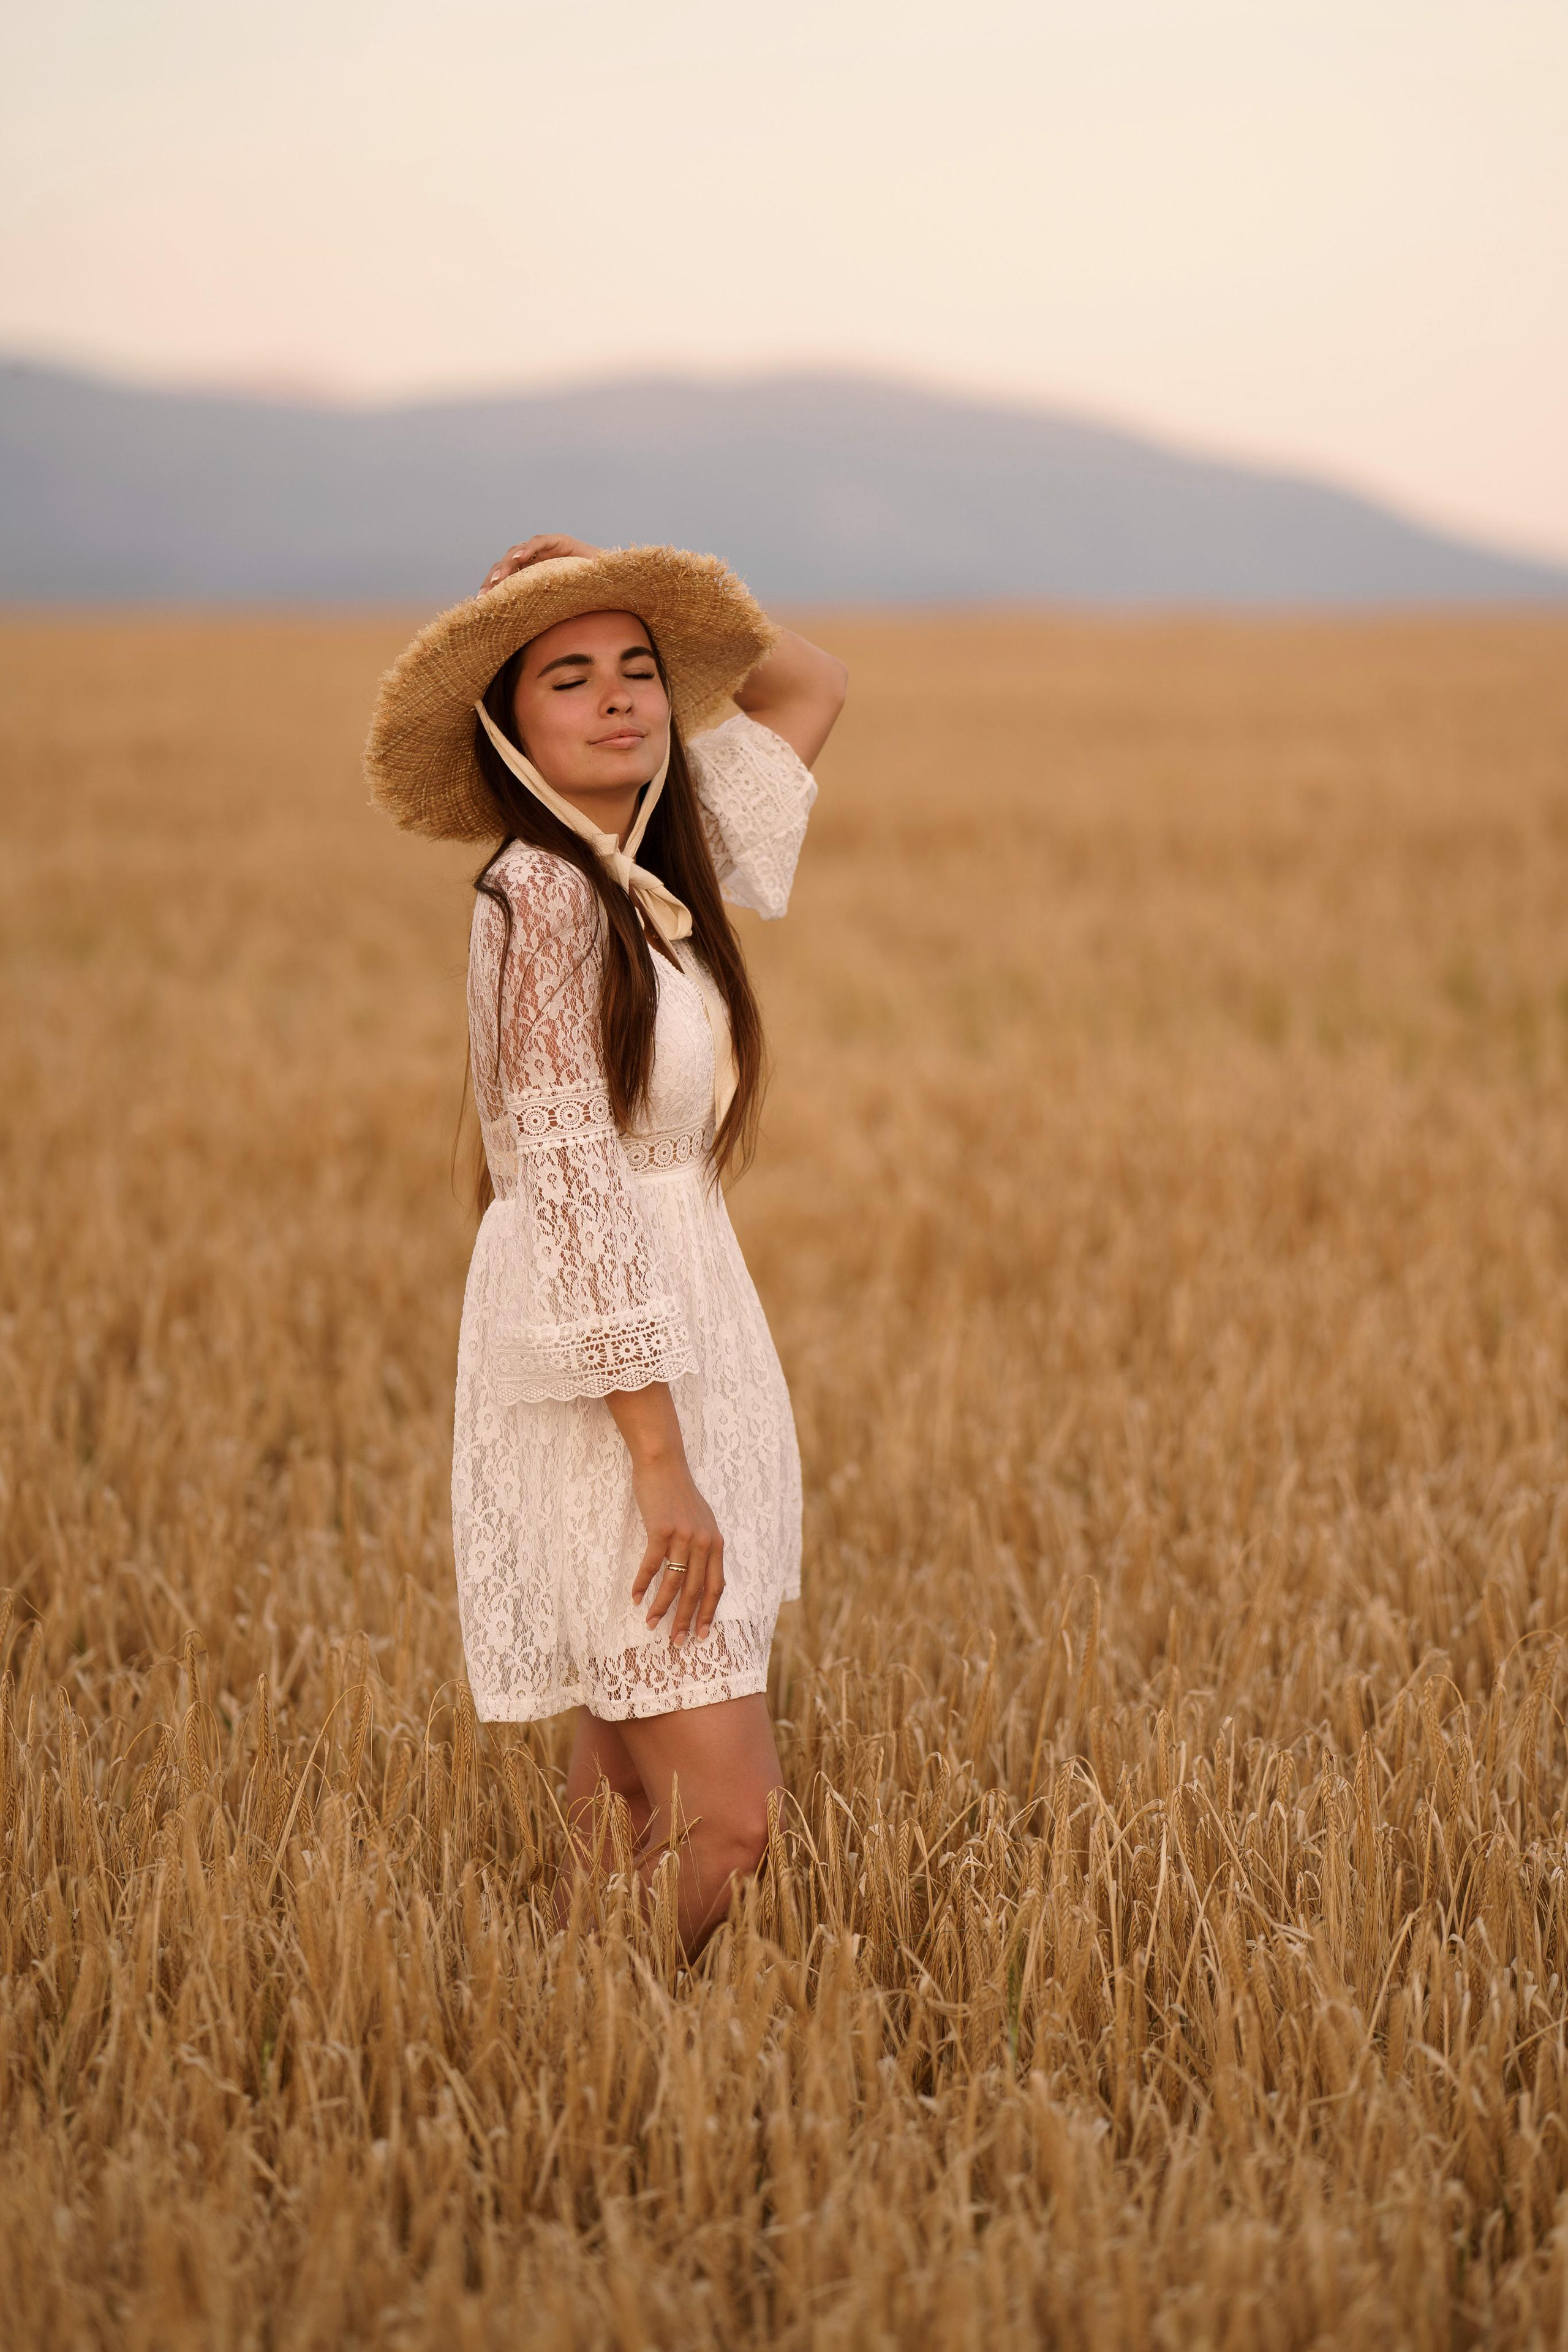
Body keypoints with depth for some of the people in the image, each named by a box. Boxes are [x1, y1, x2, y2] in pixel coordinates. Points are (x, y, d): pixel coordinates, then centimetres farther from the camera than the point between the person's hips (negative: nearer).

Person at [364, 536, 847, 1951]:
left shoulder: (650, 871, 10)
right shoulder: (543, 891, -14)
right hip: (602, 1388, -9)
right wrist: (661, 1458, -21)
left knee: (640, 1779, 11)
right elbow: (567, 1176, -18)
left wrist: (638, 596, 8)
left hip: (686, 1338, 9)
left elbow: (811, 688, 24)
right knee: (732, 1821, -11)